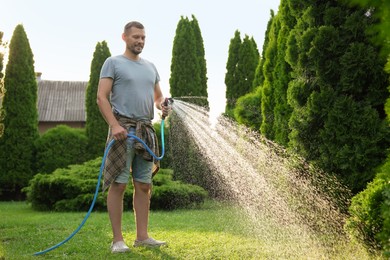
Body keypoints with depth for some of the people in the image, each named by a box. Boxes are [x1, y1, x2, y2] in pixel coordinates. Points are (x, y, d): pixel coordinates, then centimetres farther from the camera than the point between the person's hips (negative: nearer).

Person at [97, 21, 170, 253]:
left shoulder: (150, 66, 19)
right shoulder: (113, 63, 1)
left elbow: (158, 96, 25)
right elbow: (102, 97, -7)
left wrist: (163, 105, 0)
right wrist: (114, 125, -20)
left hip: (146, 130, 6)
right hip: (123, 129, -6)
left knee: (144, 185, 7)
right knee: (118, 184, -6)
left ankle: (142, 236, 13)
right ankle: (118, 240, 0)